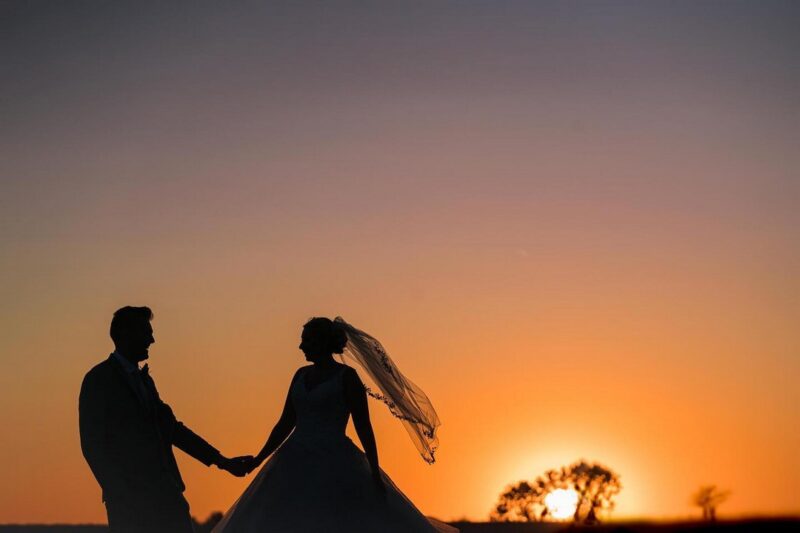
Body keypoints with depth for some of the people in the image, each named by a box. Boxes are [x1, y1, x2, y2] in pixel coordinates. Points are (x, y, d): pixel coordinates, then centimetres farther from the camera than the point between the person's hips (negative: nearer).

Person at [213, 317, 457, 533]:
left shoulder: (347, 376, -4)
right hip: (297, 465, 6)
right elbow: (285, 423, 16)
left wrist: (374, 474, -13)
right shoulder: (301, 375, 13)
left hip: (334, 466, -6)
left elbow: (363, 426, -8)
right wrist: (258, 460, 10)